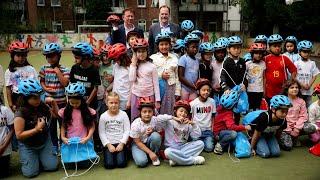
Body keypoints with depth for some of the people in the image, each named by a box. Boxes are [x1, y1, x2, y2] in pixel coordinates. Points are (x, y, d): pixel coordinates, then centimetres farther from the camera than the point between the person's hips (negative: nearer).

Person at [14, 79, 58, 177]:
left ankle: (40, 157, 26)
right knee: (31, 173, -9)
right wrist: (36, 129, -30)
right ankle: (33, 158, 22)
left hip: (45, 142, 4)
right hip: (28, 146, -4)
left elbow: (56, 115, 9)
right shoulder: (20, 113, -22)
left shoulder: (43, 106, -8)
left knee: (52, 167, -4)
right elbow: (19, 135, -22)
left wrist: (53, 103, -7)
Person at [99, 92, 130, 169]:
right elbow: (102, 133, -1)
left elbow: (127, 131, -3)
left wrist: (122, 143, -12)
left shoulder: (123, 114, -2)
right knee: (109, 165, -14)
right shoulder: (103, 116, 0)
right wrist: (108, 145, -10)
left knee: (121, 163, -17)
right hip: (109, 144, 1)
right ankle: (111, 154, 18)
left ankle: (119, 154, 15)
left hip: (120, 143, -1)